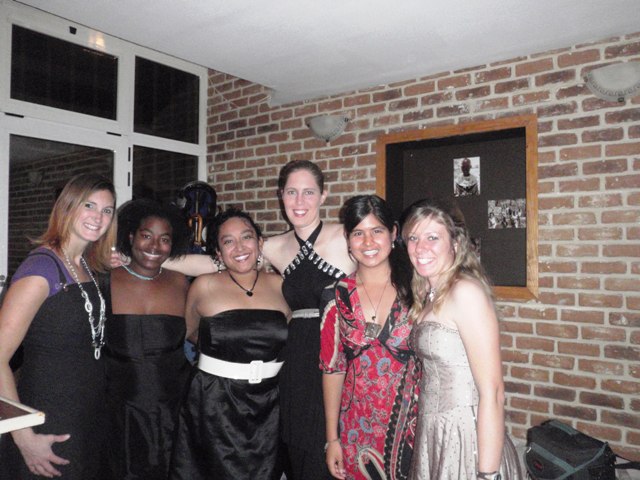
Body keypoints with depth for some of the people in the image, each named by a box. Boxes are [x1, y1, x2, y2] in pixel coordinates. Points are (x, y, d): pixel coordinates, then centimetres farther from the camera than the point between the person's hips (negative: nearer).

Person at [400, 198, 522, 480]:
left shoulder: (466, 291, -18)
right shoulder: (428, 296, 6)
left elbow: (492, 393, -21)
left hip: (466, 439, -7)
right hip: (432, 436, 7)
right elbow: (434, 376, 7)